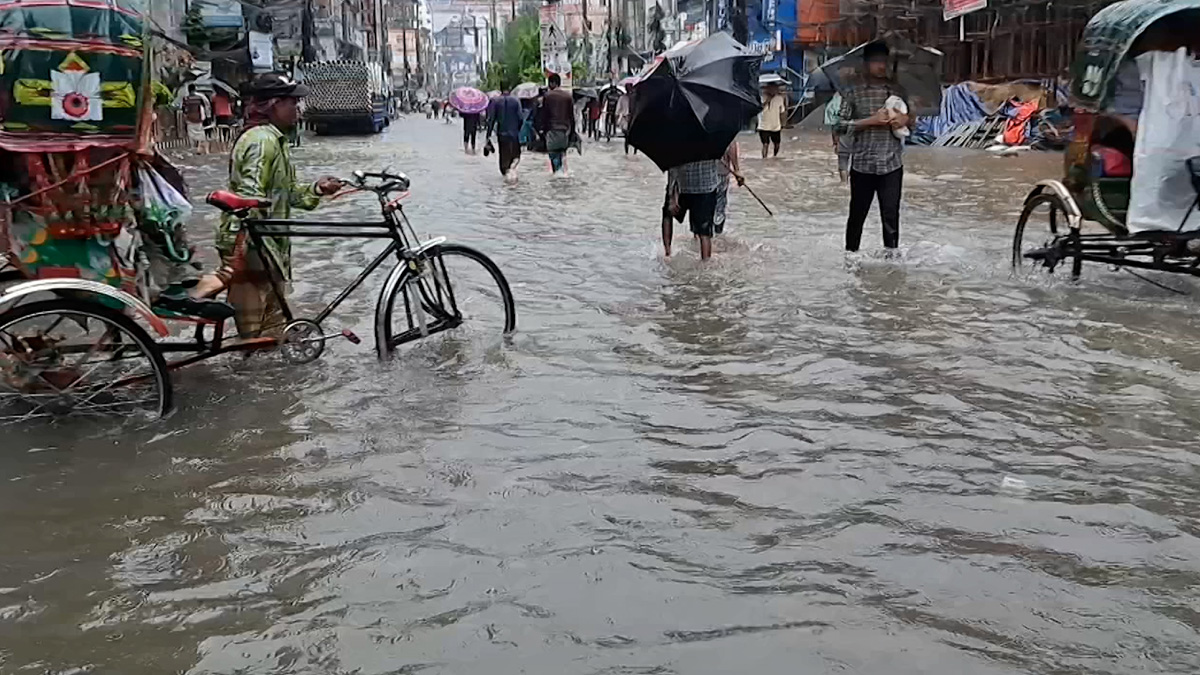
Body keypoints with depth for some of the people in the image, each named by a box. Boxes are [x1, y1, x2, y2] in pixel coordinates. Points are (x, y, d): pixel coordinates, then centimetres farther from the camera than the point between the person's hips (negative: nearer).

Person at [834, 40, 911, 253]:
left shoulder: (898, 91, 7)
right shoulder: (853, 93, -2)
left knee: (891, 214, 5)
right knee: (857, 213, 8)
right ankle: (851, 253, 23)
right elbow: (841, 126, -7)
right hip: (862, 164, -2)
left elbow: (910, 119, 17)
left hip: (892, 163, 2)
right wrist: (871, 120, -17)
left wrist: (905, 119, -7)